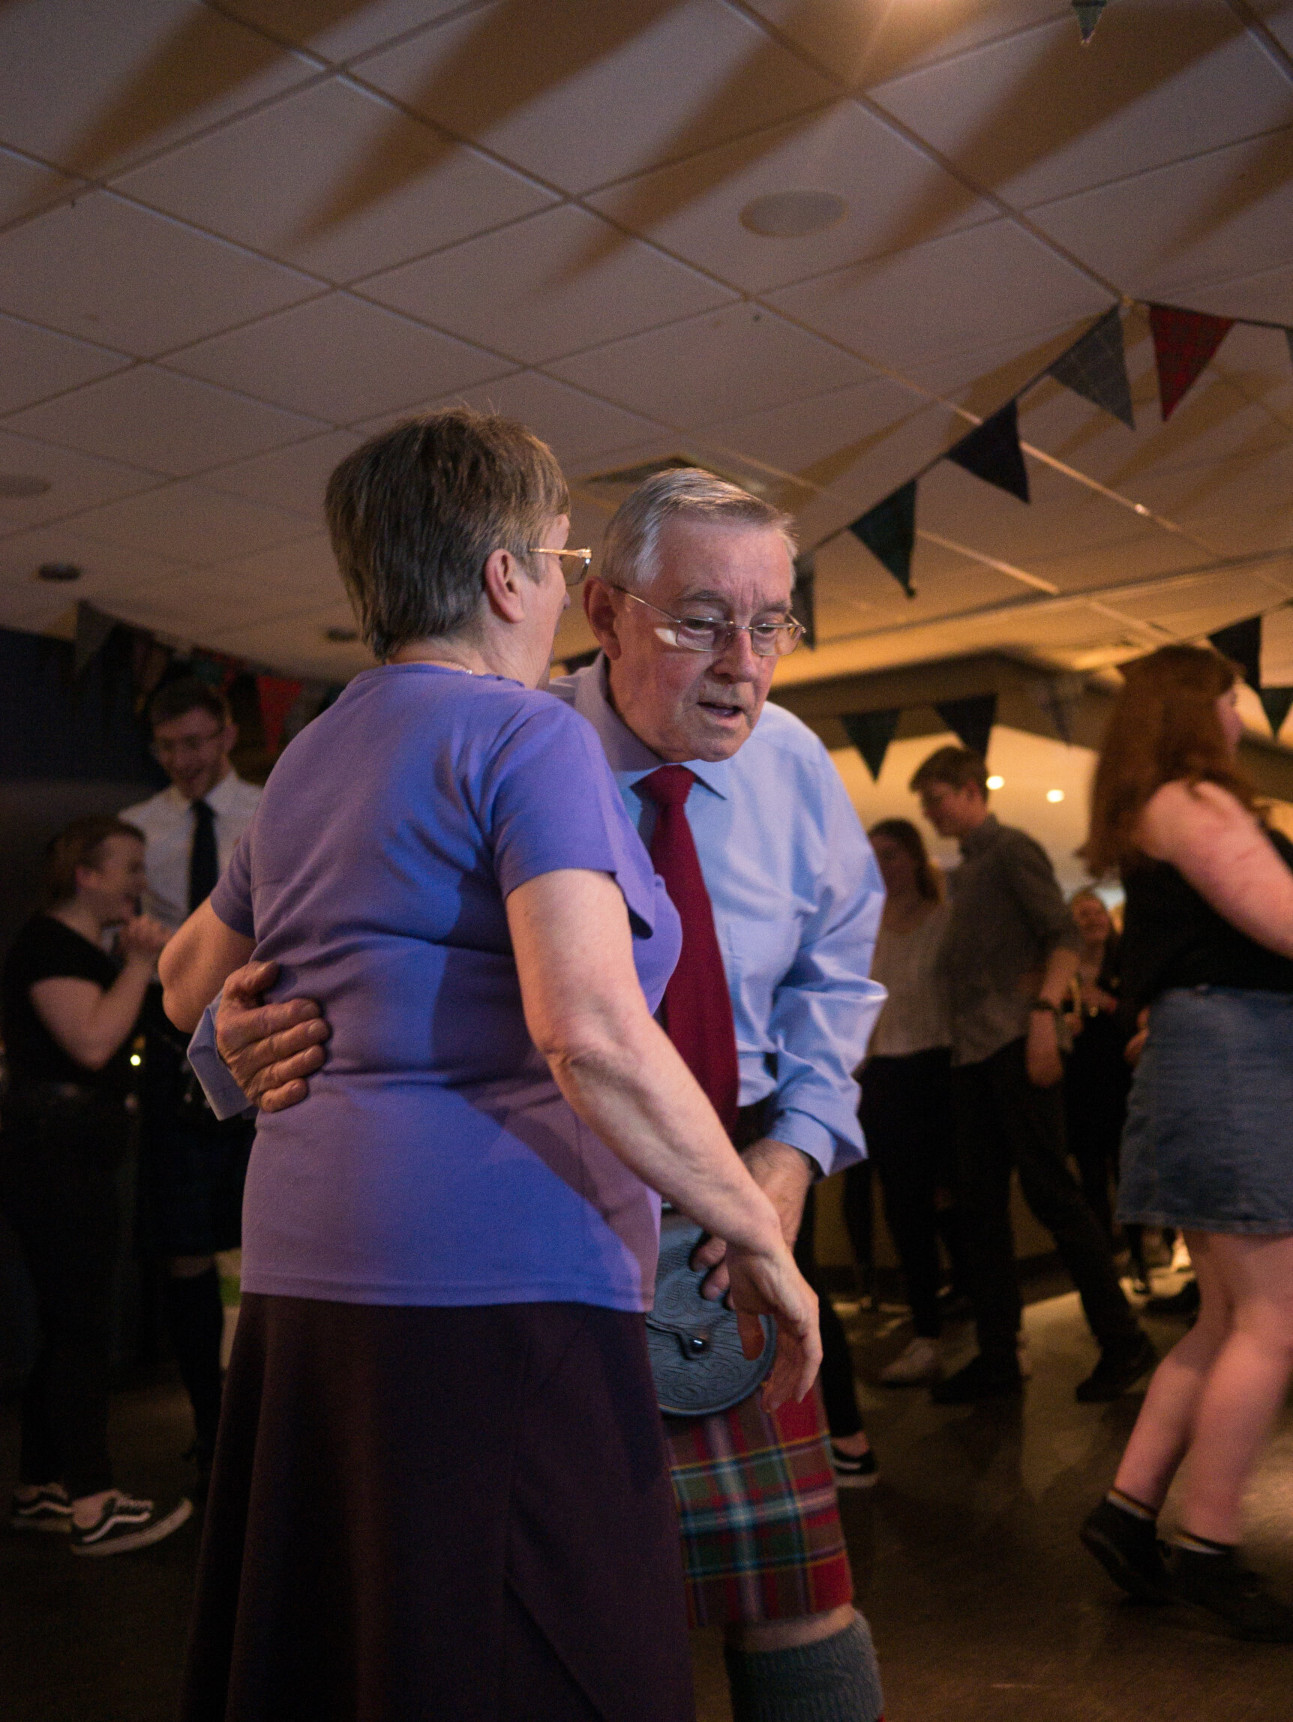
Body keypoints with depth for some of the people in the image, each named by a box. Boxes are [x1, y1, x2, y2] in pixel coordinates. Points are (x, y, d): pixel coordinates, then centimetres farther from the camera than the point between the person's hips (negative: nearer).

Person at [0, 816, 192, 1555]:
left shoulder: (90, 950, 20)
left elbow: (123, 1038, 25)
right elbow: (92, 1040, -23)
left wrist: (144, 962, 14)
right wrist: (140, 962, -14)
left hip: (77, 1154, 11)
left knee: (68, 1325, 12)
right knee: (83, 1327, -10)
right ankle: (94, 1506, -7)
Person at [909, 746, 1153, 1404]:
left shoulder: (1012, 850, -2)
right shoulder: (962, 871, 20)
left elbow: (1064, 935, -11)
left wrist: (1044, 1011, -23)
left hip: (1015, 1044, -8)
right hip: (970, 1051, 8)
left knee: (1048, 1189, -8)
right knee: (980, 1201, 6)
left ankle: (1122, 1340, 2)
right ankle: (997, 1355, 11)